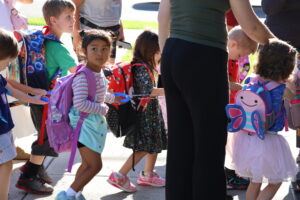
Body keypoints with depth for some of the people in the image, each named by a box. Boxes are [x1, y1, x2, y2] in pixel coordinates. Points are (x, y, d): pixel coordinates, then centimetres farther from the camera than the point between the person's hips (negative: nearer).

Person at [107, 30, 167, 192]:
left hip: (151, 113, 10)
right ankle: (120, 176, -5)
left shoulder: (145, 66, 11)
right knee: (143, 148, -8)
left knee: (154, 145, 17)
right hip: (144, 113, -10)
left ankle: (148, 175, 29)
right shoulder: (142, 69, -20)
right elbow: (147, 91, -31)